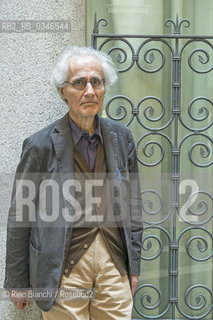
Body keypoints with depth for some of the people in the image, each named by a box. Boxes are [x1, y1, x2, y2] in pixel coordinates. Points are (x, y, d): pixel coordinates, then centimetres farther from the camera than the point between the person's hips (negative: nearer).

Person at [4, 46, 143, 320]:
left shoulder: (121, 137, 4)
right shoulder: (41, 145, -8)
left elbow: (132, 205, 11)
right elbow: (20, 219, -3)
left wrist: (134, 266, 11)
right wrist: (17, 283, 0)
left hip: (114, 265, 4)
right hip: (64, 268, -3)